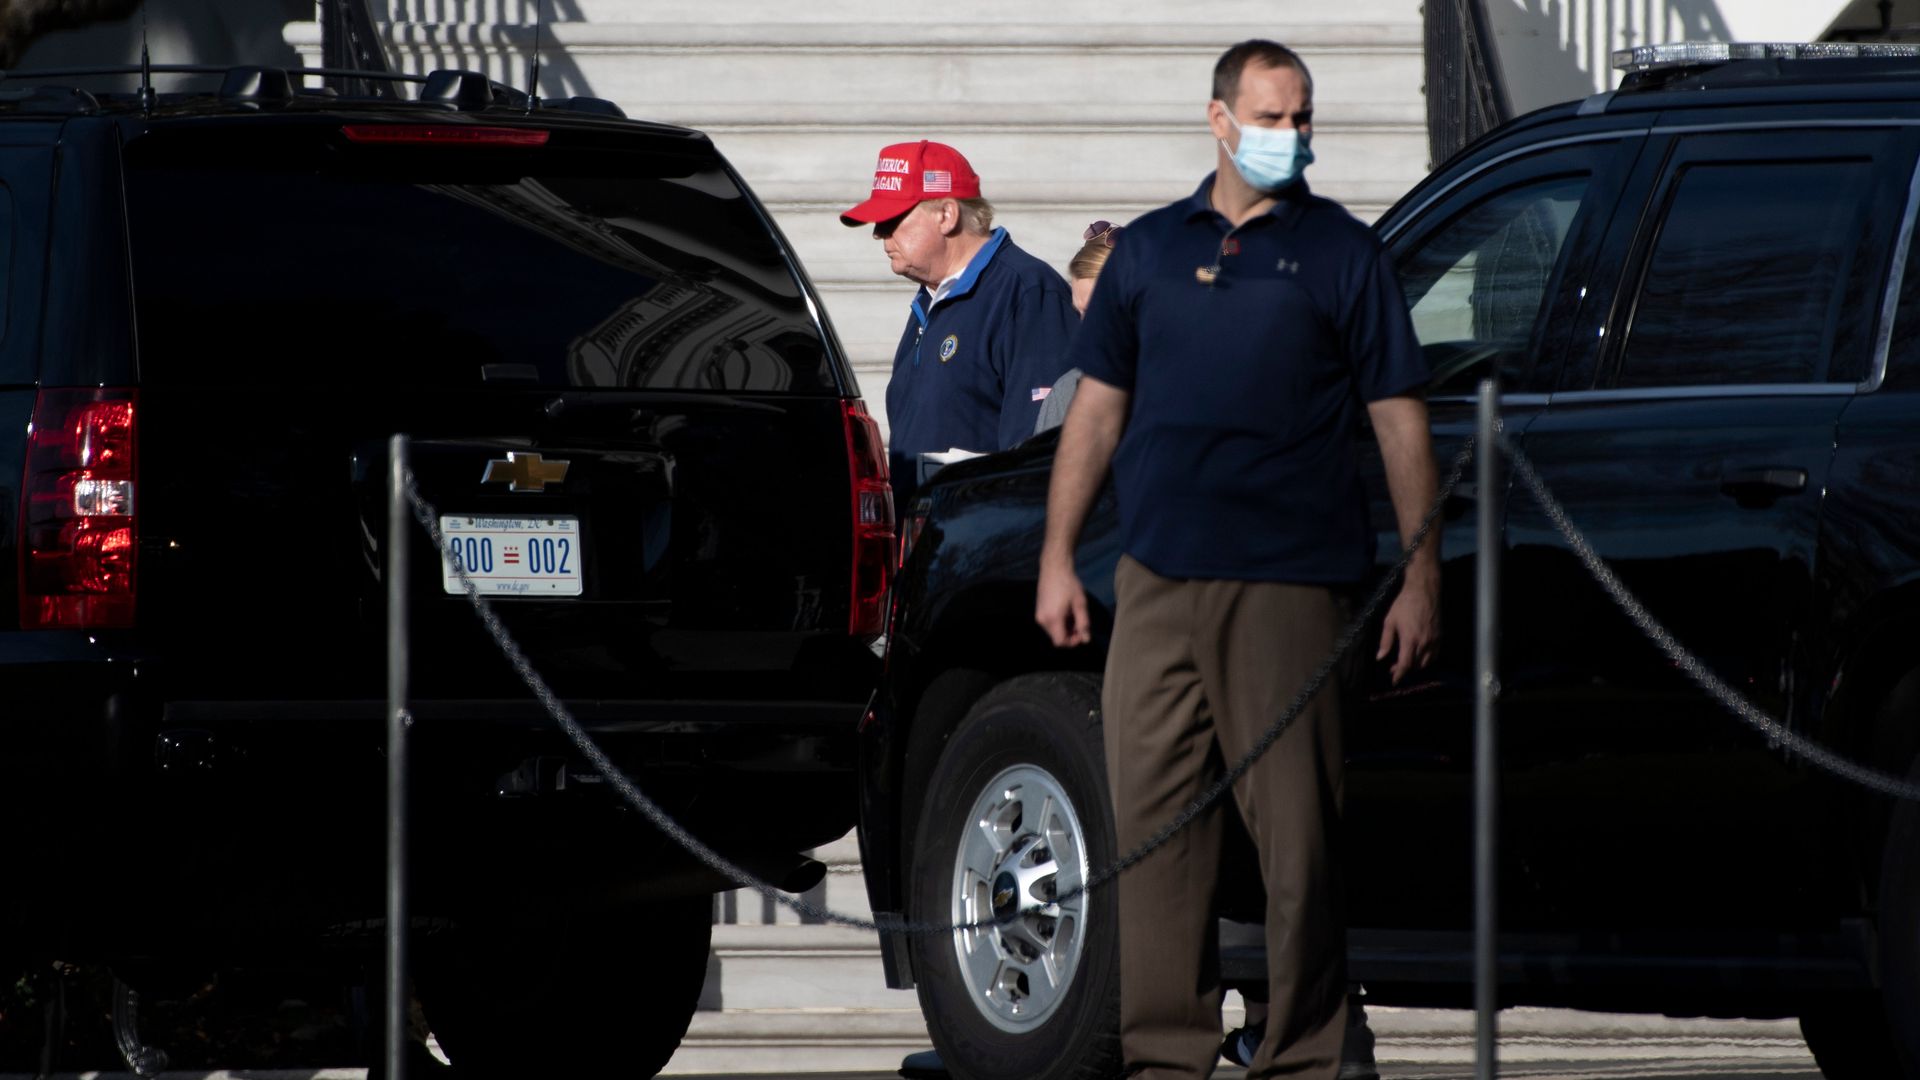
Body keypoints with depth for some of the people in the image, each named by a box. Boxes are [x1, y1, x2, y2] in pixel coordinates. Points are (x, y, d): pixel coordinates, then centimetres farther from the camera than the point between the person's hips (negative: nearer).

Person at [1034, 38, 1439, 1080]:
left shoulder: (1340, 252, 6)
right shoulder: (1149, 250, 15)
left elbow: (1399, 423, 4)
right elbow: (1096, 409, 18)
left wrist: (1420, 576, -3)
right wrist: (1057, 558, 11)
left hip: (1284, 585, -3)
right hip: (1155, 582, 3)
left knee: (1297, 832, -4)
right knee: (1151, 818, 1)